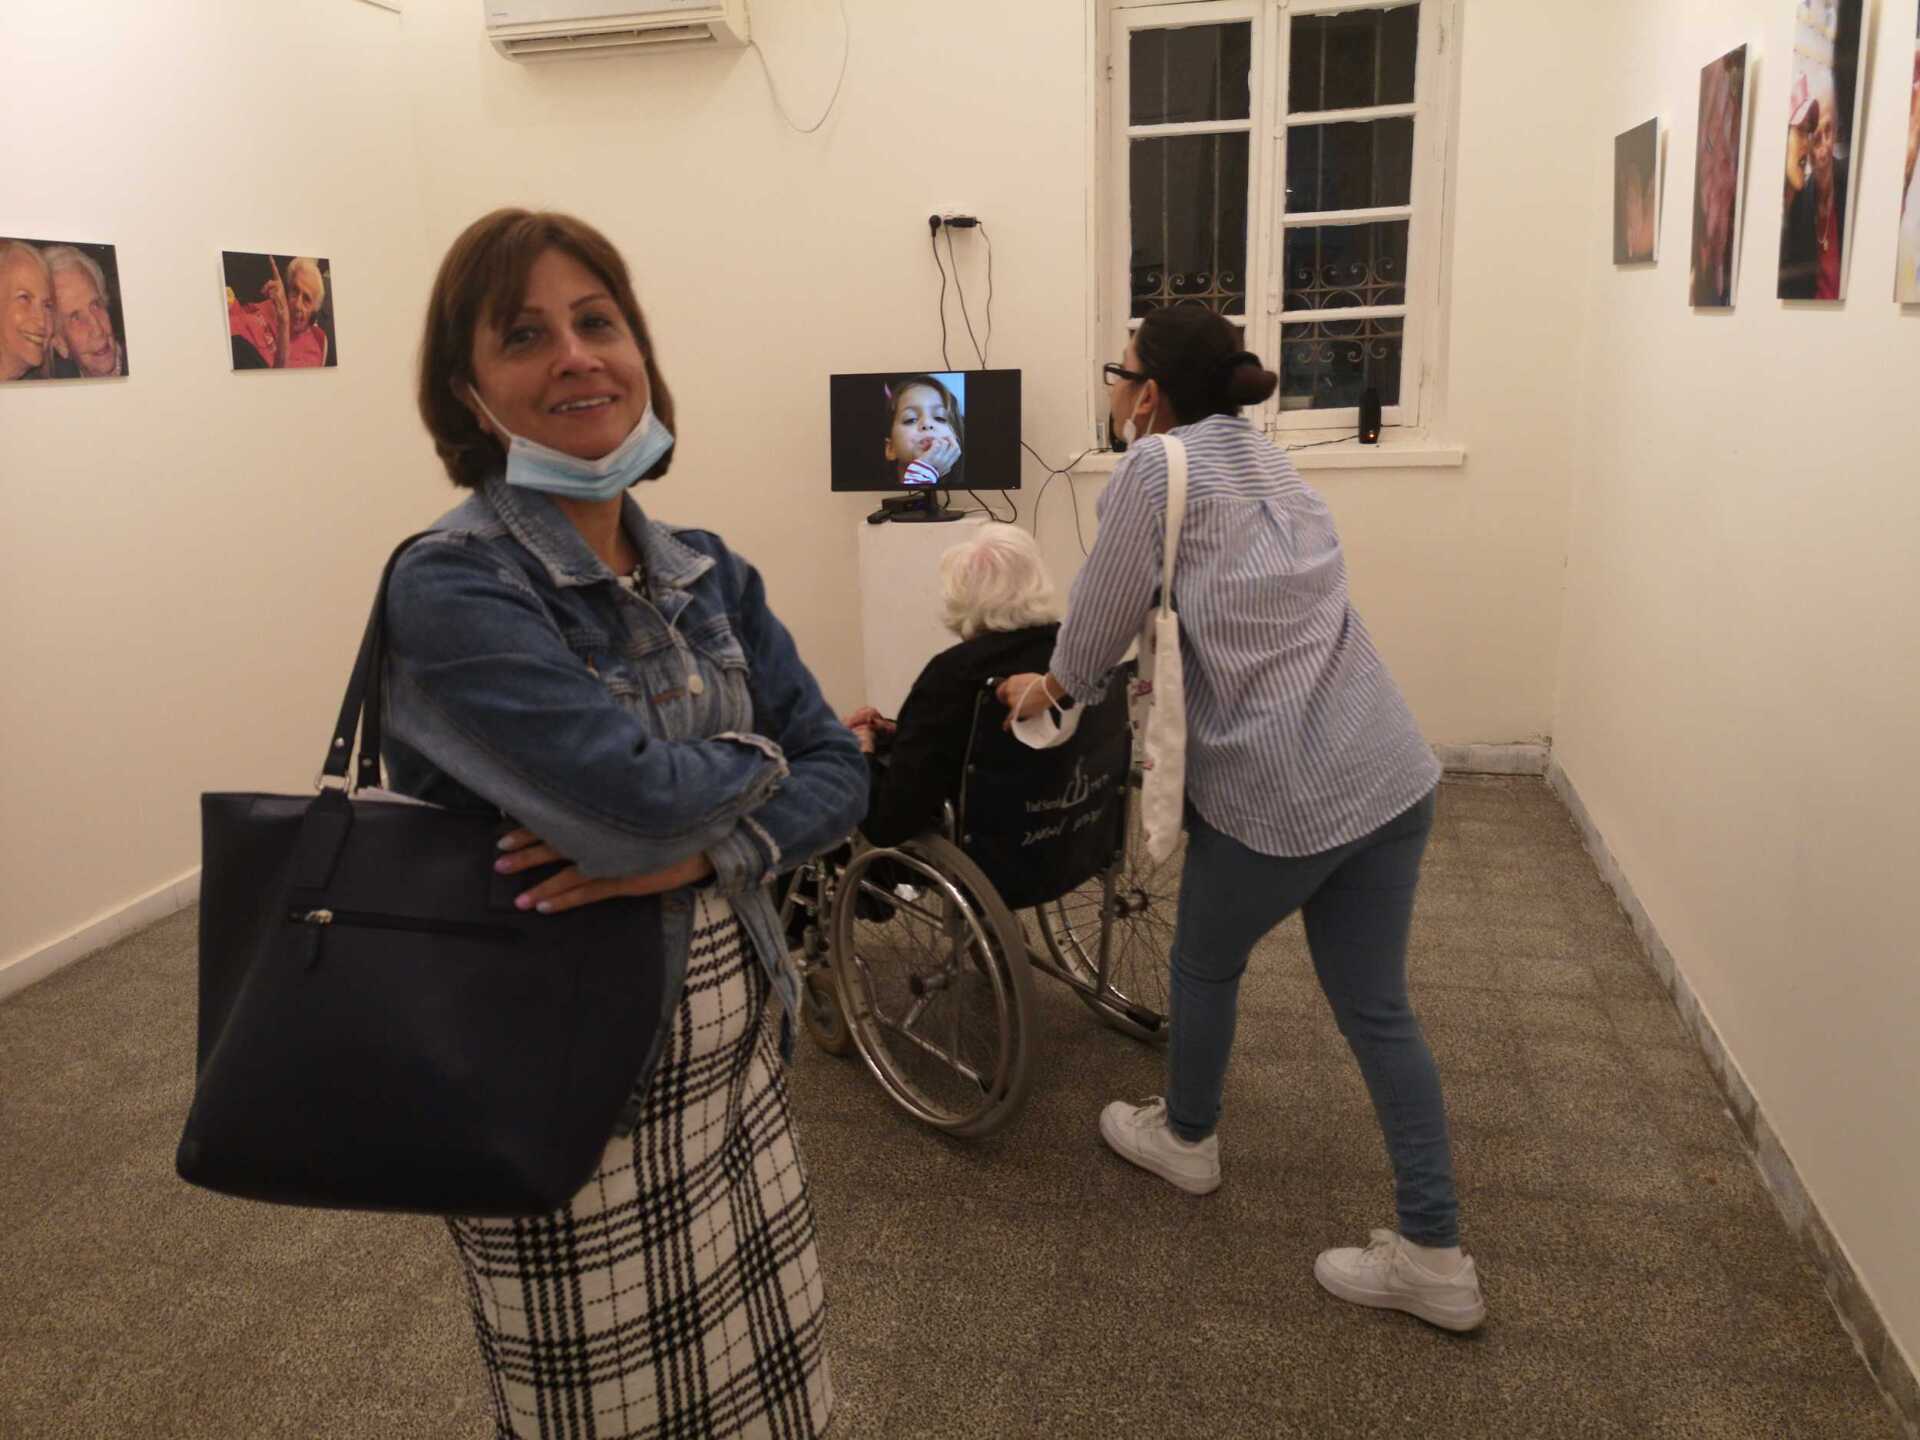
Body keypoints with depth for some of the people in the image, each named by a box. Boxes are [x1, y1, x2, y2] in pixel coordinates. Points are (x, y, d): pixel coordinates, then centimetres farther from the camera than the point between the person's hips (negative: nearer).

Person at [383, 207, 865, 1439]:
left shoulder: (709, 573, 2)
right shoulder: (453, 588, -18)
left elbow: (840, 772, -1)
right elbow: (640, 794, -31)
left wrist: (697, 848, -19)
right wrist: (755, 761, -10)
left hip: (734, 1052, 6)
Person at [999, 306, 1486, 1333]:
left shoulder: (1154, 464, -6)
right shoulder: (1265, 458, 17)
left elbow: (1104, 614, -2)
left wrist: (1050, 687, 17)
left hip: (1275, 792, -7)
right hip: (1391, 773, 7)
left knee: (1205, 965, 20)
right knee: (1377, 1009, 13)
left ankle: (1186, 1138, 44)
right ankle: (1434, 1257, 18)